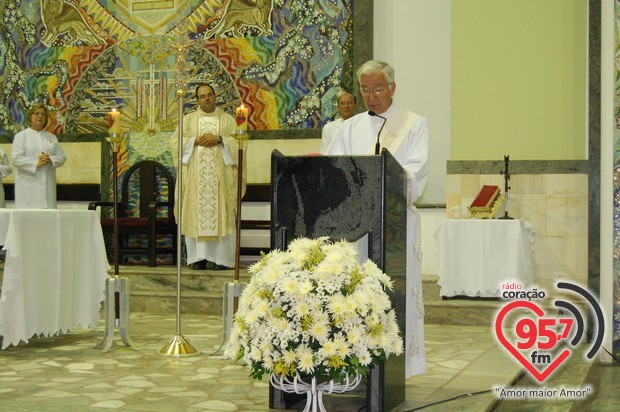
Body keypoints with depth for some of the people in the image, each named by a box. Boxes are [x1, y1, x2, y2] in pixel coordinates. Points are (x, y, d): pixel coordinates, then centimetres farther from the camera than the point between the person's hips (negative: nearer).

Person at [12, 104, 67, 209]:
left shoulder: (52, 137, 18)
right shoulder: (21, 136, 6)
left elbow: (62, 158, 12)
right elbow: (16, 159, -6)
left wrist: (50, 160, -8)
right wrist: (36, 163, -16)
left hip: (48, 185, 4)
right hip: (28, 186, -4)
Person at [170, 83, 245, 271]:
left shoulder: (228, 119, 12)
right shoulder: (188, 119, 14)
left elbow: (238, 142, 2)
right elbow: (175, 141, 4)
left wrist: (219, 139, -12)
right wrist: (195, 141, -9)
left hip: (220, 174, -1)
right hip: (194, 175, 1)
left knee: (219, 213, -5)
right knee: (195, 213, -3)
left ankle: (218, 257, -3)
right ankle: (198, 257, 0)